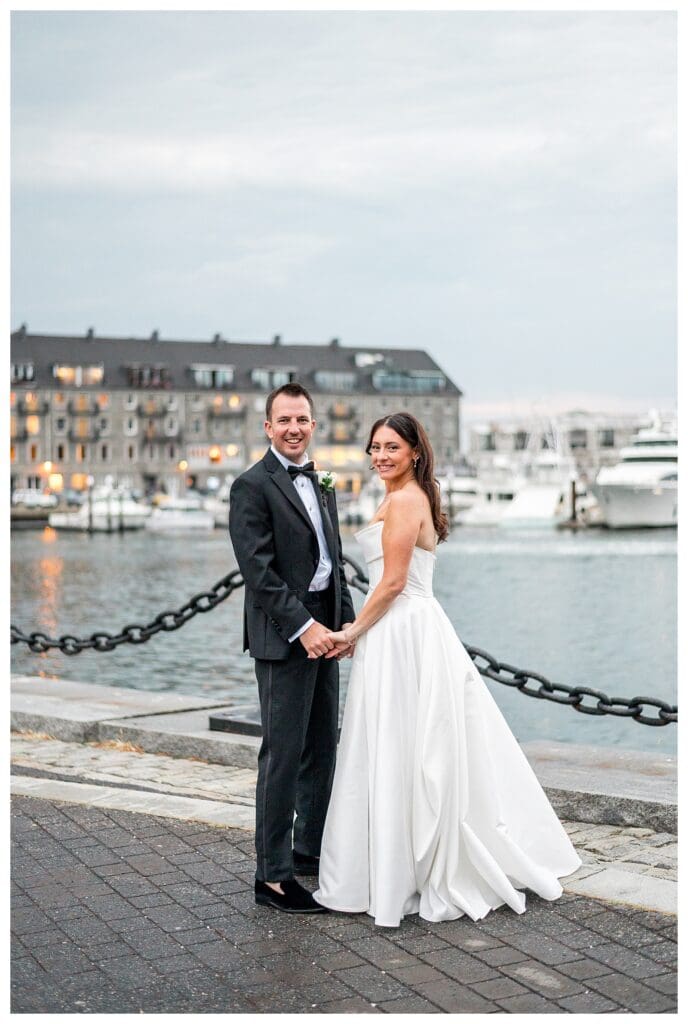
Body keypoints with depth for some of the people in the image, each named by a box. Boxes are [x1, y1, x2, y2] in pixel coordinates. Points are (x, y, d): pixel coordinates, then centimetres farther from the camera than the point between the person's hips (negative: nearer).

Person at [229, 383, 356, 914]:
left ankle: (311, 850, 27)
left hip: (323, 631, 8)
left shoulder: (321, 489, 17)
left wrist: (346, 622, 5)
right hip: (283, 636, -8)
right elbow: (259, 570, -16)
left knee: (323, 749, 14)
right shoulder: (253, 486, -9)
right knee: (283, 753, -6)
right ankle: (273, 875, 0)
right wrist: (303, 626, -19)